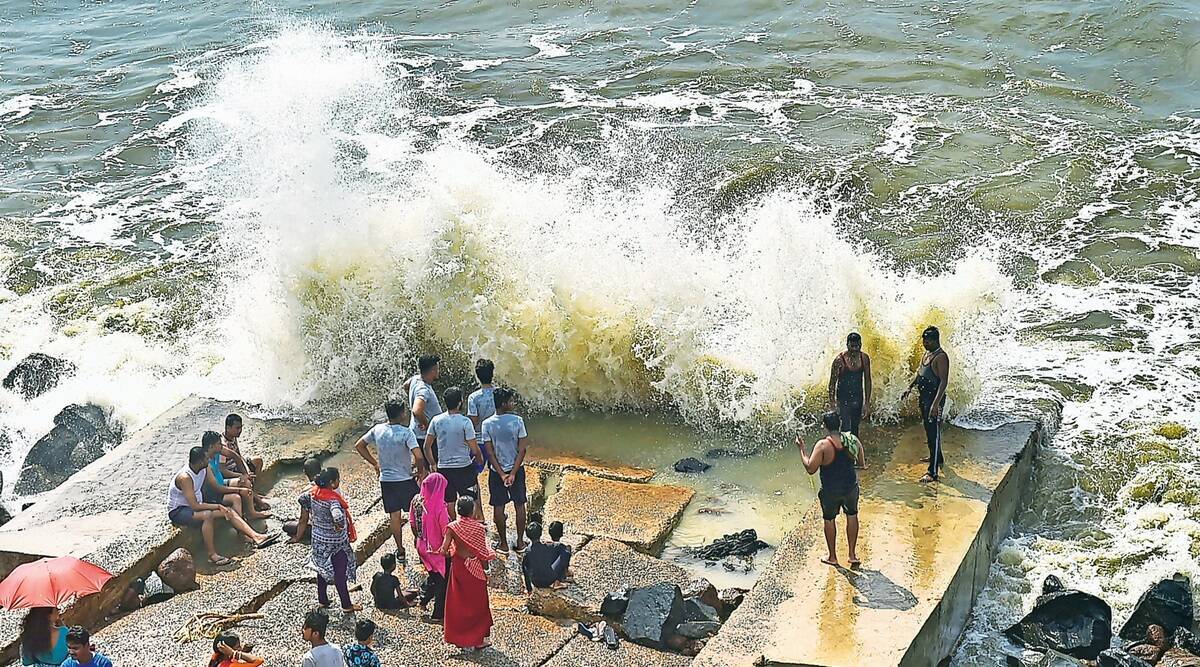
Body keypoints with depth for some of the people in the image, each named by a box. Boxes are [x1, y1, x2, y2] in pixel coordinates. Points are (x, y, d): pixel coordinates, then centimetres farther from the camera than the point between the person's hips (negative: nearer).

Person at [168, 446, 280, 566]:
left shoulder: (204, 470, -2)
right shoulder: (185, 477, -28)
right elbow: (194, 506, -29)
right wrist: (218, 506, -24)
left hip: (195, 505, 9)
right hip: (177, 511, -9)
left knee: (229, 511, -7)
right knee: (208, 515, -36)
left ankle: (257, 537, -15)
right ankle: (212, 555, -30)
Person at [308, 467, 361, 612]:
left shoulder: (315, 493, -5)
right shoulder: (332, 499, -30)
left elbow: (311, 513, 12)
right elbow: (337, 516, -47)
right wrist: (339, 526, -29)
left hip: (318, 538, 8)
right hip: (334, 542, -8)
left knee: (323, 569, 23)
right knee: (340, 573, 6)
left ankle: (322, 600, 36)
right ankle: (347, 605, 18)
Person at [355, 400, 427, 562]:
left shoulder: (377, 429, -3)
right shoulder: (406, 432, -19)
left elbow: (359, 446, 9)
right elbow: (419, 457, -28)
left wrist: (375, 464, 14)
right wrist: (421, 471, -8)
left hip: (386, 480, 4)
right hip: (405, 480, -4)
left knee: (394, 515, 13)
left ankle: (400, 550, 20)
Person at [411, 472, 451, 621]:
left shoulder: (416, 501, -8)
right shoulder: (439, 506, -27)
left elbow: (412, 523, 4)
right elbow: (445, 531, -21)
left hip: (422, 546, 6)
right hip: (438, 549, -6)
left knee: (432, 573, 29)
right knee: (442, 579, 12)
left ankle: (424, 600, 32)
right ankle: (439, 613, 21)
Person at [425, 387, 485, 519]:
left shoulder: (436, 420, -3)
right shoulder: (465, 422, -15)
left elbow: (427, 446, 3)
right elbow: (474, 449, -12)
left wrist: (433, 464, 16)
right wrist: (479, 458, 9)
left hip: (443, 468, 4)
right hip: (464, 467, -4)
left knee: (448, 503, 13)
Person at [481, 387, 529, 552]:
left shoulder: (487, 424, -12)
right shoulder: (517, 421, -14)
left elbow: (490, 453, -11)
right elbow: (522, 449, -14)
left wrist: (502, 474, -9)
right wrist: (513, 473, -12)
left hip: (496, 471, 0)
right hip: (516, 469, 0)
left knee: (498, 507, 11)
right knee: (519, 505, 13)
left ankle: (503, 543, 17)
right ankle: (520, 542, 20)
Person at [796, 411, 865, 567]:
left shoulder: (823, 445, -21)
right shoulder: (853, 440, -7)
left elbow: (810, 468, -20)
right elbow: (862, 464, 3)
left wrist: (801, 448, -12)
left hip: (830, 490, -3)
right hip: (850, 487, 3)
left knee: (829, 519, 16)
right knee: (852, 516, 23)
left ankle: (832, 557, 28)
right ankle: (852, 554, 29)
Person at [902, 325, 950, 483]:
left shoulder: (941, 357, -18)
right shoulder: (927, 353, 12)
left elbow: (944, 381, -24)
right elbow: (919, 371, 24)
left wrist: (936, 404, -30)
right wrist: (910, 387, 12)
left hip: (935, 398, -10)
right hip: (924, 397, 10)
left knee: (933, 433, -11)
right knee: (929, 430, 23)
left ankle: (933, 472, -12)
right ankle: (937, 458, 43)